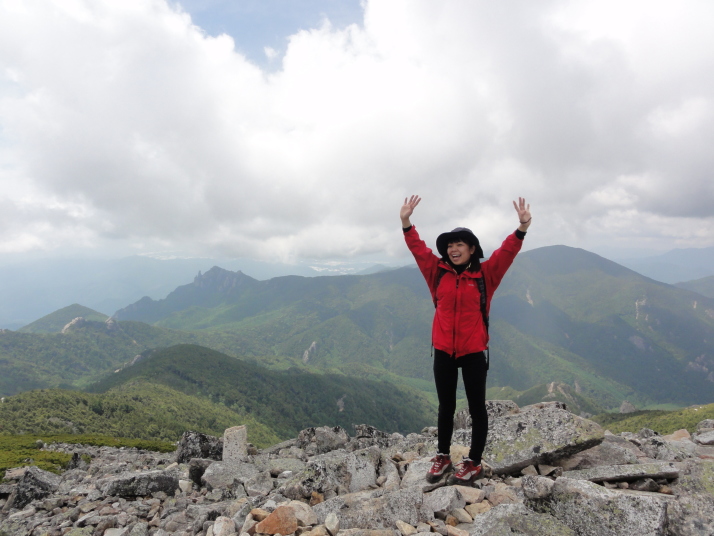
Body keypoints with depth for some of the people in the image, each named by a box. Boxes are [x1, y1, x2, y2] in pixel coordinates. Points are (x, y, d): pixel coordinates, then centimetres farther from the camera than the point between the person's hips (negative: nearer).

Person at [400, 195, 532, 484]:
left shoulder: (485, 274, -6)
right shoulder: (438, 272, 2)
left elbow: (507, 252, -16)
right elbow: (418, 248, 0)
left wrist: (522, 227, -31)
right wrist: (406, 222, -10)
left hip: (474, 351, -3)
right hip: (443, 351, 3)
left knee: (476, 407, 9)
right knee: (445, 406, 16)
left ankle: (474, 463, 22)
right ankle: (443, 457, 30)